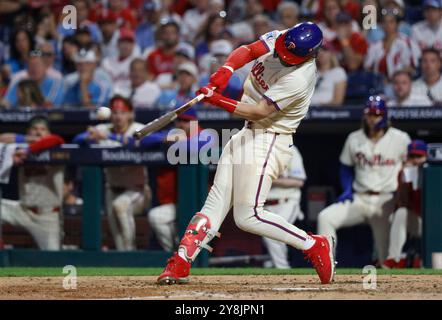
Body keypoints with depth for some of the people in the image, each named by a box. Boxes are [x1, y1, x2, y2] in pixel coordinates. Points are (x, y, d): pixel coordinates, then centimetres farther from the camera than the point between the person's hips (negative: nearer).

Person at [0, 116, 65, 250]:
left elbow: (55, 140, -29)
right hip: (23, 210, 3)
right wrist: (25, 139, -12)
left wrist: (28, 150, -33)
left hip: (48, 215, -3)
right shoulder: (22, 152, 4)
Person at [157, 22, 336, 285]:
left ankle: (315, 246, -3)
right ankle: (181, 263, 4)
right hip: (246, 135, 9)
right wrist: (227, 69, -15)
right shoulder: (277, 40, -4)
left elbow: (259, 111, -25)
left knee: (248, 216, -11)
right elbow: (247, 51, 5)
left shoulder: (299, 78, -27)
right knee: (216, 202, 5)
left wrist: (218, 101, -26)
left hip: (268, 142, -9)